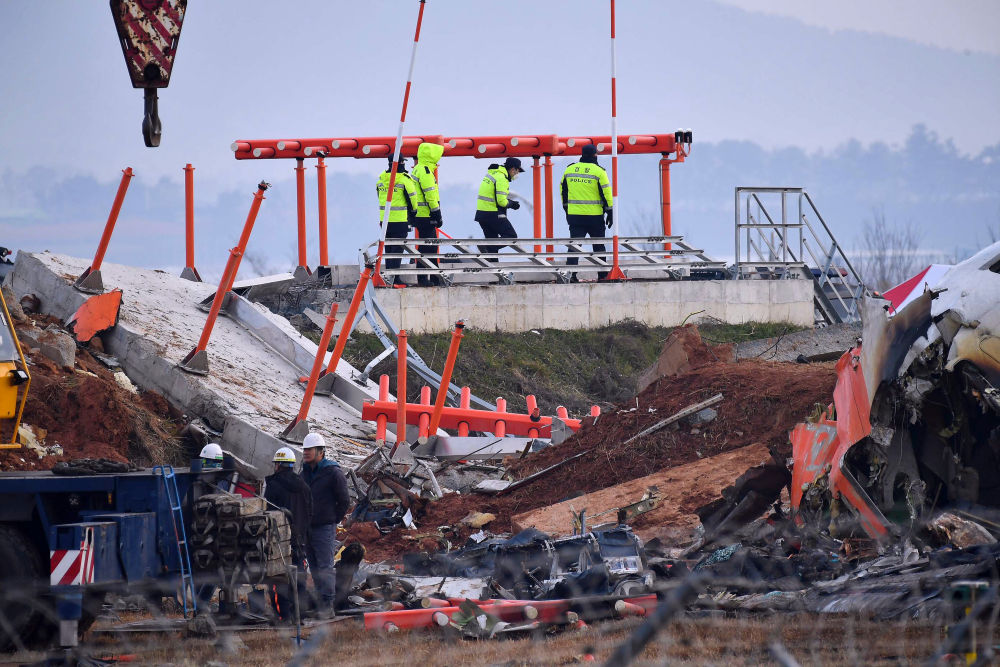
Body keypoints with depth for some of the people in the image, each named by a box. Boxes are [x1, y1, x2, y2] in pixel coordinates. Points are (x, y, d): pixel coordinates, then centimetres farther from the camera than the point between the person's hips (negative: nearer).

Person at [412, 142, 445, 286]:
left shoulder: (417, 170, 17)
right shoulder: (425, 171, -16)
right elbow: (430, 195, -19)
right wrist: (436, 213, -16)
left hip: (420, 214, 10)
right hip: (426, 215, -10)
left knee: (432, 246, 16)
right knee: (426, 247, -7)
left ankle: (434, 277, 22)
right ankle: (422, 277, -6)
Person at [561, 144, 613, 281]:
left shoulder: (569, 170, 6)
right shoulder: (598, 171, -7)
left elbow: (564, 191, 15)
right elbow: (606, 193, -7)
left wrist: (567, 210, 24)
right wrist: (609, 212, 0)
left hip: (574, 215, 3)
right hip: (594, 216, -3)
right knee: (598, 245, 10)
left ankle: (571, 273, -11)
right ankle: (602, 274, 15)